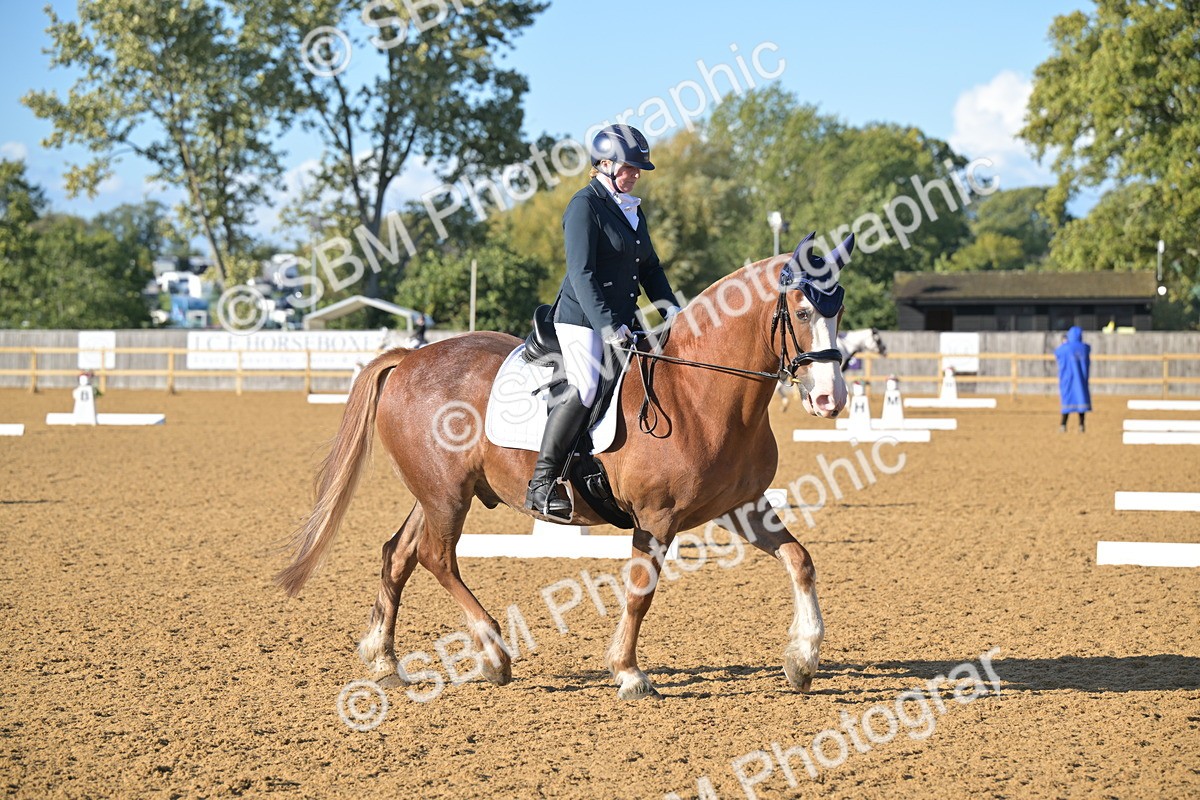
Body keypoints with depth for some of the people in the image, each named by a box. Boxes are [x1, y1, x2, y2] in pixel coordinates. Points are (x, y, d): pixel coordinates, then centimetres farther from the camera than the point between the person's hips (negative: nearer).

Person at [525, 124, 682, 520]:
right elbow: (581, 274, -17)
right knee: (585, 387, -25)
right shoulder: (585, 205, -9)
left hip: (622, 321, 9)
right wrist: (606, 325, -25)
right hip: (583, 319, -9)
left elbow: (649, 267, 22)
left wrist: (670, 308, 6)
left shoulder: (632, 209, 17)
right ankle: (542, 484, -22)